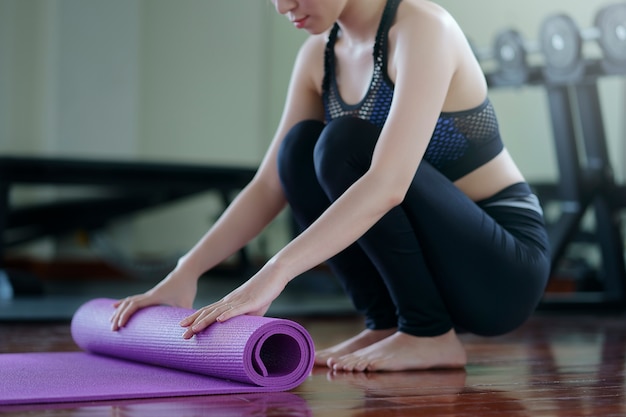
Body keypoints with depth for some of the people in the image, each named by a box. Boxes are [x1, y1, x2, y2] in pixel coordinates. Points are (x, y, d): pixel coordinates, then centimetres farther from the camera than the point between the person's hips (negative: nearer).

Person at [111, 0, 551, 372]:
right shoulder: (319, 55, 2)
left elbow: (387, 185, -34)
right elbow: (269, 186, 2)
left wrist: (275, 273, -41)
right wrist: (186, 273, -9)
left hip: (503, 265, -7)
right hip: (432, 253, 7)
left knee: (345, 145, -25)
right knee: (300, 147, -9)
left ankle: (430, 334, -12)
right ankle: (387, 324, -1)